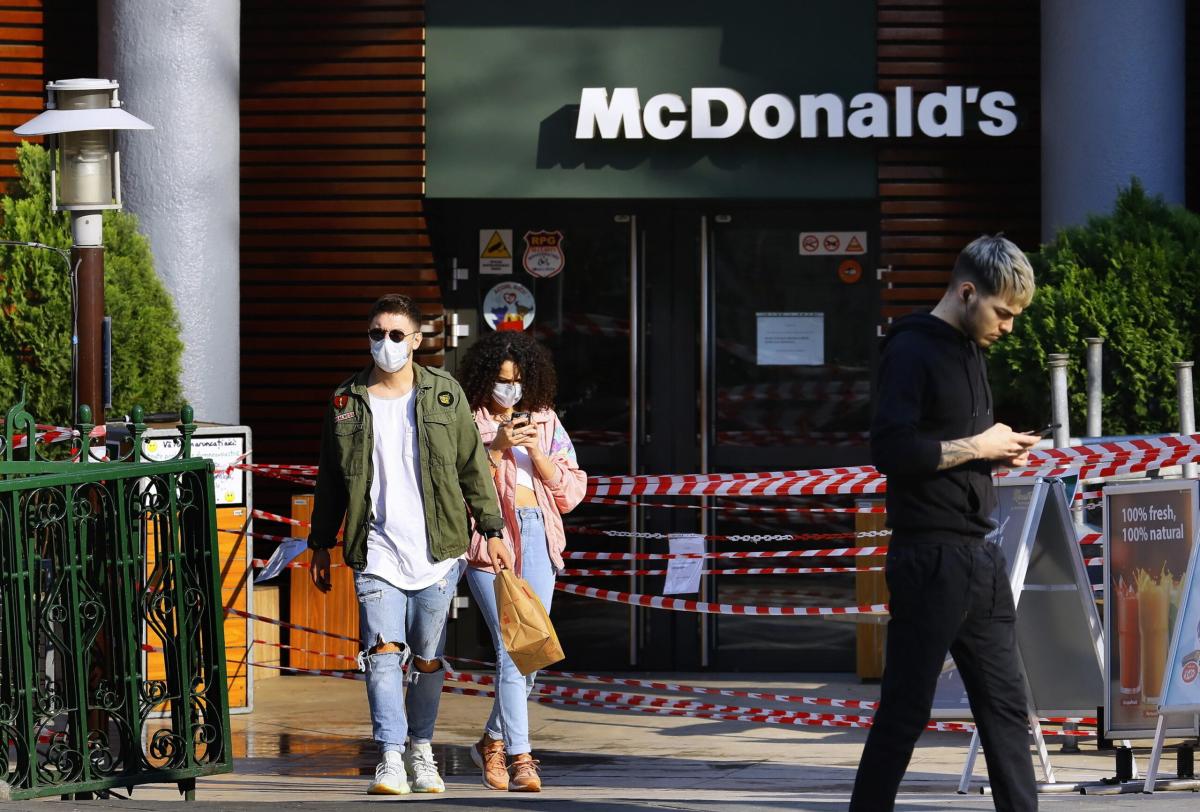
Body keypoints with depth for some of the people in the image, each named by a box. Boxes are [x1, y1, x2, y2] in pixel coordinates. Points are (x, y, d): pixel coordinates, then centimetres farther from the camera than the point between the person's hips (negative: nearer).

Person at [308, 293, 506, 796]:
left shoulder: (443, 395, 5)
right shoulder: (347, 402, 7)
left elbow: (474, 467, 8)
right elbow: (330, 480, 13)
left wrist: (491, 529, 3)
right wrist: (320, 545, 12)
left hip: (436, 551, 0)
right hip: (376, 553, 0)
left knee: (427, 659, 7)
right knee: (383, 652, -13)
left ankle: (421, 751, 22)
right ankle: (390, 759, -15)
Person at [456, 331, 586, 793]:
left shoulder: (545, 423, 13)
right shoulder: (468, 424, 3)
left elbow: (571, 493, 8)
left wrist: (537, 452, -6)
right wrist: (496, 449, -13)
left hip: (538, 541, 4)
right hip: (489, 542, -4)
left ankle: (493, 741, 26)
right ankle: (521, 759, -16)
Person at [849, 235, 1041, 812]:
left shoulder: (969, 351, 17)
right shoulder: (911, 351, -11)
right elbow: (891, 450, -22)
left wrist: (1003, 452, 6)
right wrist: (977, 446, -15)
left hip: (979, 557, 9)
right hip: (930, 559, -9)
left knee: (1005, 702, 8)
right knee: (906, 708, -4)